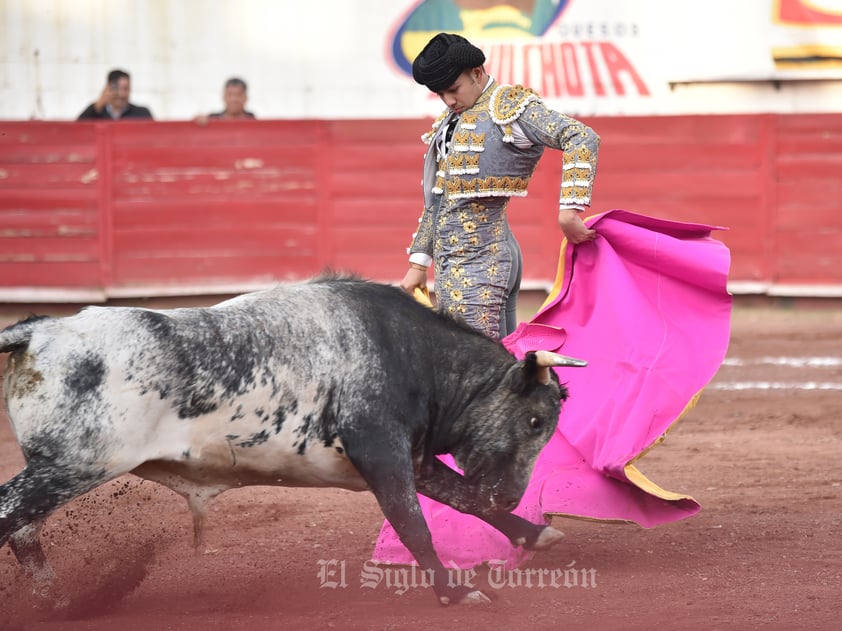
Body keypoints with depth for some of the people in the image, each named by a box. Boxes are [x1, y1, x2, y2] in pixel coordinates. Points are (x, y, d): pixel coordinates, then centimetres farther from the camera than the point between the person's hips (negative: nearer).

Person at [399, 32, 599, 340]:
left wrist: (568, 211, -28)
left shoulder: (507, 106, -8)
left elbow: (582, 138, -19)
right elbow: (436, 198, 25)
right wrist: (419, 261, 23)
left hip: (474, 262, -8)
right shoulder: (454, 118, 19)